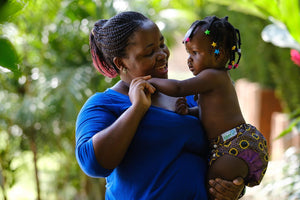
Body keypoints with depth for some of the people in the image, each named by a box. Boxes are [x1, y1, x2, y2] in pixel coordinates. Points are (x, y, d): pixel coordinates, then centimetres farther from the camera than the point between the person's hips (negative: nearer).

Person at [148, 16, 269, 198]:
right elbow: (206, 111, 23)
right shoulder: (221, 76, 19)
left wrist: (150, 81, -6)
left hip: (238, 145, -11)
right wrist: (189, 111, 4)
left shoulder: (212, 76, -13)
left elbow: (178, 88, -18)